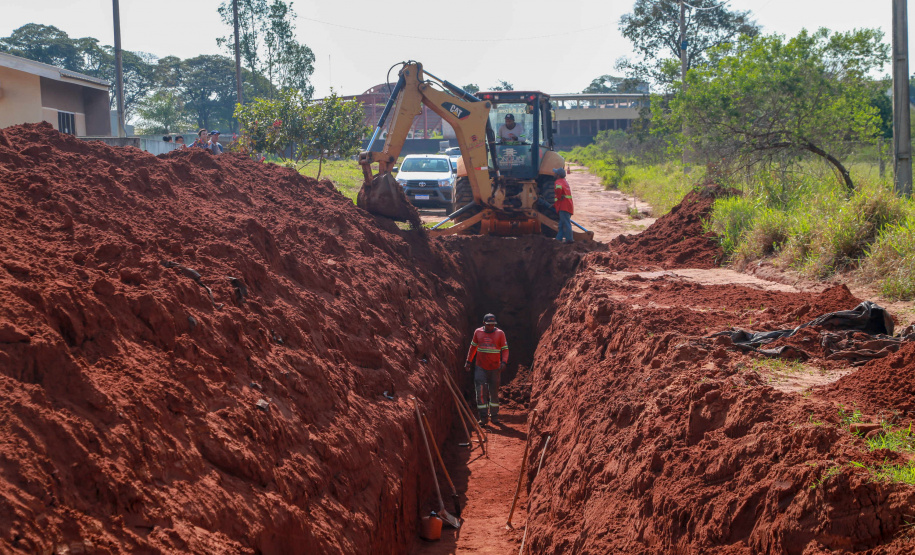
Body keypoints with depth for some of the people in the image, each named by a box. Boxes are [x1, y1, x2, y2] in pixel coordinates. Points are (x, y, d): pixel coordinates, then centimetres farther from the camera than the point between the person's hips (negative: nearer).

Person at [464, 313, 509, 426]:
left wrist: (504, 362, -17)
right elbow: (473, 347, 14)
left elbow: (505, 349, -1)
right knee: (481, 392, -7)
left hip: (495, 369, 0)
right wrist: (469, 362, 12)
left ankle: (494, 415, 21)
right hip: (481, 368, 0)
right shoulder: (478, 332, 2)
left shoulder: (500, 333, -3)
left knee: (494, 392, 9)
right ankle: (483, 417, -3)